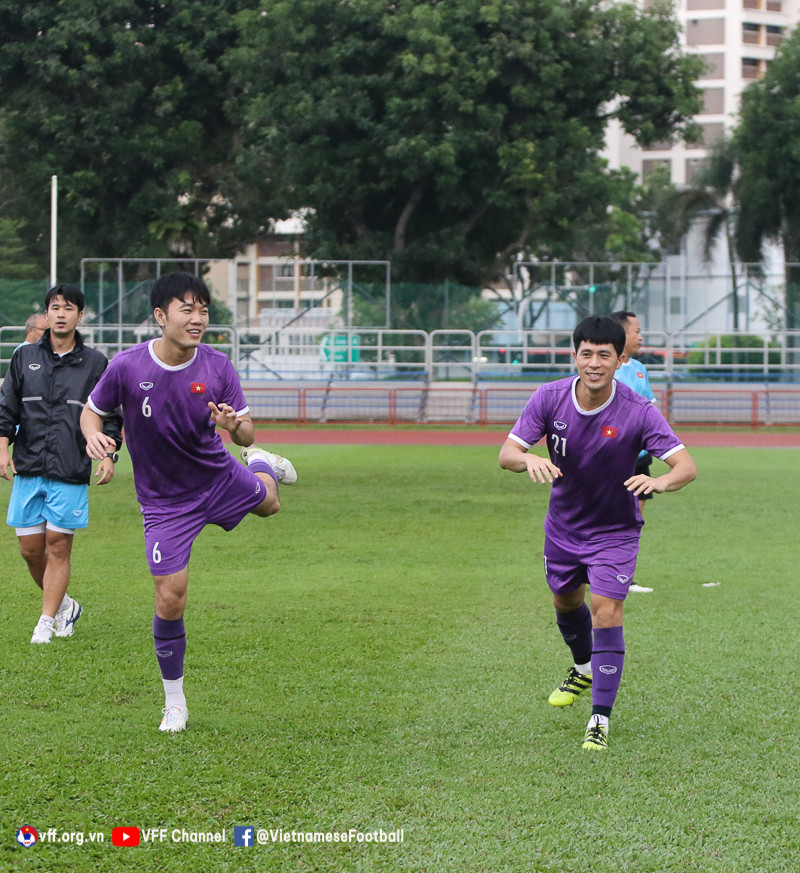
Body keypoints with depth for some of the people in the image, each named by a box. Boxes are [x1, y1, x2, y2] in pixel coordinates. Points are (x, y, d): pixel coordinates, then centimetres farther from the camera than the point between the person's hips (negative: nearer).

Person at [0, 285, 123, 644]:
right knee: (30, 549, 4)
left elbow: (110, 415, 8)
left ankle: (47, 622, 3)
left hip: (70, 473, -2)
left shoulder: (95, 363, 5)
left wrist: (108, 454, -5)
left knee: (58, 547, -5)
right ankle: (65, 605, 25)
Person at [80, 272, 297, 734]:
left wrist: (235, 426, -36)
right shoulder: (128, 366, -22)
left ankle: (262, 467, 64)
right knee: (170, 599, -7)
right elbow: (93, 410, -4)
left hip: (220, 479, 2)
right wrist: (94, 435, -27)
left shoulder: (217, 365, -17)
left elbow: (247, 433, -12)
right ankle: (174, 703, 12)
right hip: (165, 501, -2)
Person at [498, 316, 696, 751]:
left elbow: (686, 465, -28)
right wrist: (529, 459, -43)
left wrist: (660, 481, -51)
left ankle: (601, 718, -7)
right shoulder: (550, 398, -17)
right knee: (565, 602, 23)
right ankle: (585, 668, 54)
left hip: (614, 531, -4)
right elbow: (507, 452, -18)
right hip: (563, 525, 4)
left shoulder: (638, 412, -25)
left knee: (606, 612, -16)